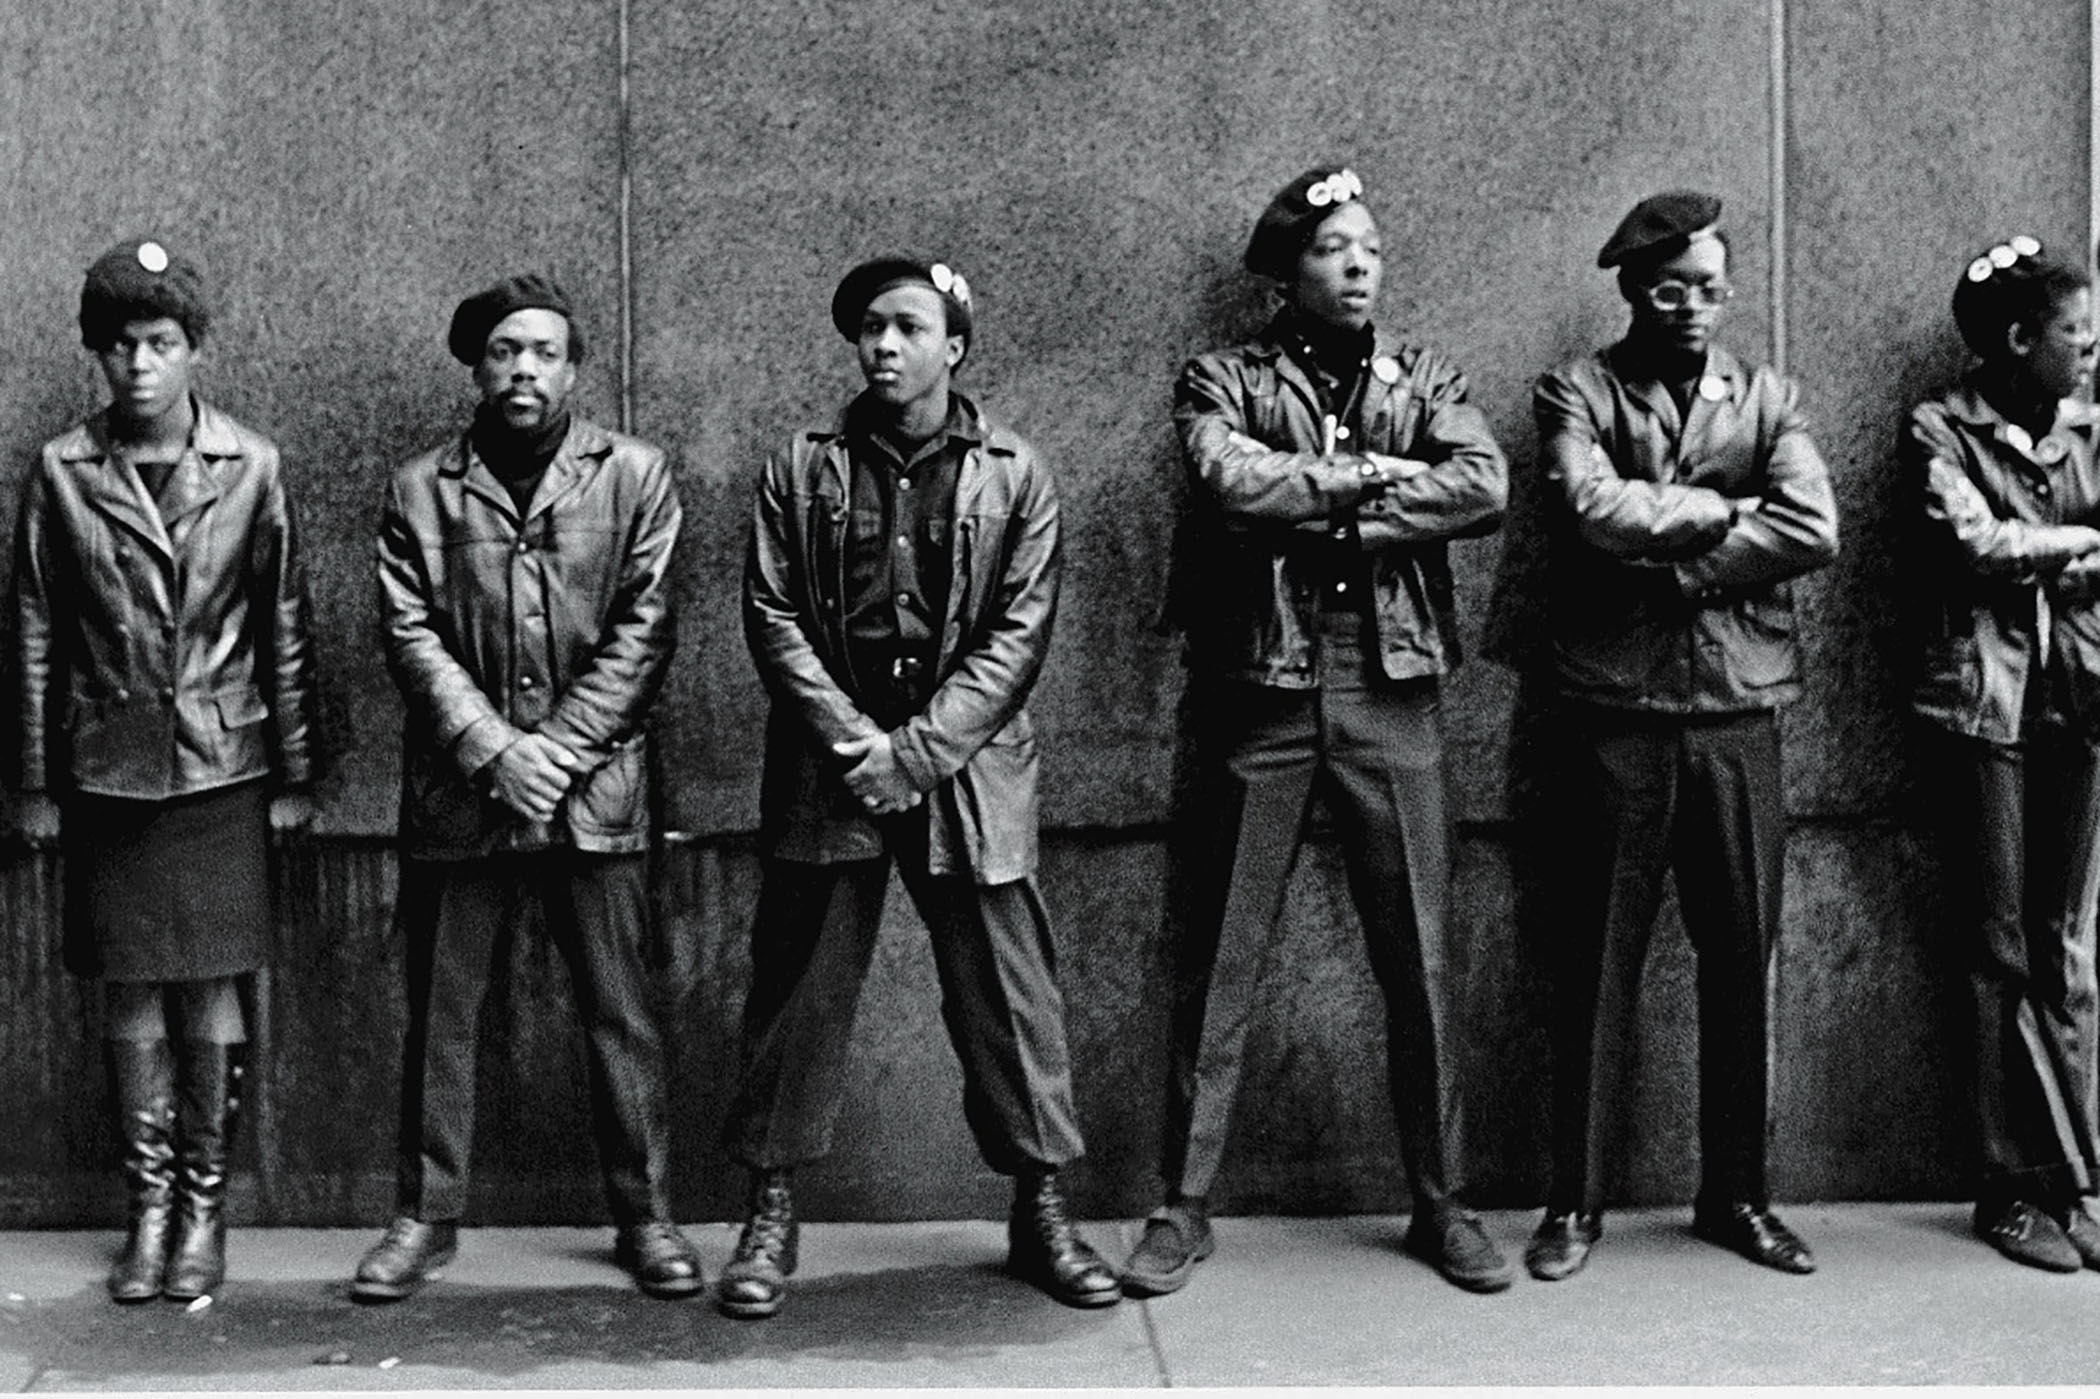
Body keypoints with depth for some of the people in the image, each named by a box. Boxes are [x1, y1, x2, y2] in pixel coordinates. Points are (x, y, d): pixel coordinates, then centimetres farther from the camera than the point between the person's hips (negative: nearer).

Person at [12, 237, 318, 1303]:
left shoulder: (250, 467, -1)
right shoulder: (61, 473, 1)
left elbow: (283, 628, 3)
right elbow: (36, 635, 4)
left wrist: (294, 774, 2)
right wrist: (36, 782, 3)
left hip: (220, 769, -1)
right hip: (108, 768, 1)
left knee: (209, 987, 3)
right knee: (130, 989, 5)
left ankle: (204, 1204, 14)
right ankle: (149, 1203, 16)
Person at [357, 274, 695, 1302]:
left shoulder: (633, 475, 3)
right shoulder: (421, 489, 7)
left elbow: (643, 629, -2)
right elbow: (410, 636, 0)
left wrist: (560, 749, -10)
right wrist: (494, 749, -12)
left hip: (596, 785, -1)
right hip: (459, 789, 1)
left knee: (619, 1014, 4)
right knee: (441, 1013, 7)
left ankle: (643, 1214, 15)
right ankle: (426, 1216, 19)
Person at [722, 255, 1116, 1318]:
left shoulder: (1012, 476, 3)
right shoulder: (803, 469, 7)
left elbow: (1020, 633, -3)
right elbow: (771, 619, 1)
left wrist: (917, 750, -11)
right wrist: (854, 741, -11)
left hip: (968, 765, -1)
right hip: (830, 762, 1)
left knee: (1007, 994, 2)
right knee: (798, 995, 4)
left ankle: (1041, 1213, 15)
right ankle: (771, 1218, 14)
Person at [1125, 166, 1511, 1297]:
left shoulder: (1426, 381, 12)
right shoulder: (1223, 382, 5)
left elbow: (1485, 486, -8)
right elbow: (1232, 485, -16)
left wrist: (1312, 510, -12)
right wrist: (1366, 477, -8)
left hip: (1390, 689, 2)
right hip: (1259, 691, -2)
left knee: (1418, 961, 6)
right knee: (1218, 962, 2)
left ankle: (1437, 1204, 18)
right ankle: (1183, 1207, 12)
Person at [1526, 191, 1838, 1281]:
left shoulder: (1767, 399, 10)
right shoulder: (1578, 392, 2)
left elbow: (1813, 530, -6)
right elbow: (1592, 510, -17)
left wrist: (1671, 569, -12)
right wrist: (1722, 509, -8)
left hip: (1738, 713, 3)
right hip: (1613, 712, -3)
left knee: (1742, 961, 8)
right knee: (1595, 965, 3)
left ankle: (1736, 1193, 21)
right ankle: (1576, 1201, 13)